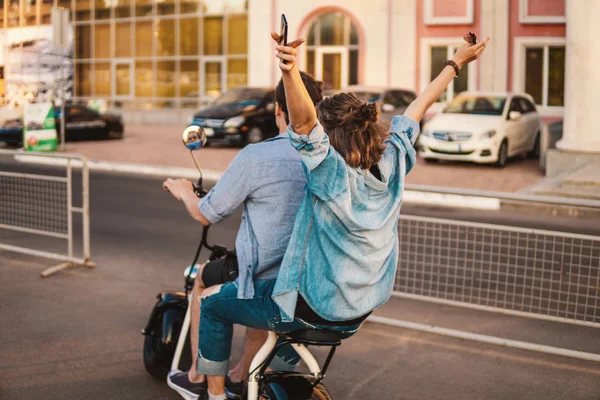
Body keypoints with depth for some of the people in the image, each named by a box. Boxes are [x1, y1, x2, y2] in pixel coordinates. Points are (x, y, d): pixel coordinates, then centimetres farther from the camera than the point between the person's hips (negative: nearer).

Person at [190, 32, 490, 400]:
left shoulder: (336, 173, -26)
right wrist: (457, 62, 14)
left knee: (213, 304, 11)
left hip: (315, 310, -8)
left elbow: (305, 123, -43)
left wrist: (291, 72, -60)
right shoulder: (391, 163, -8)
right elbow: (420, 105, 4)